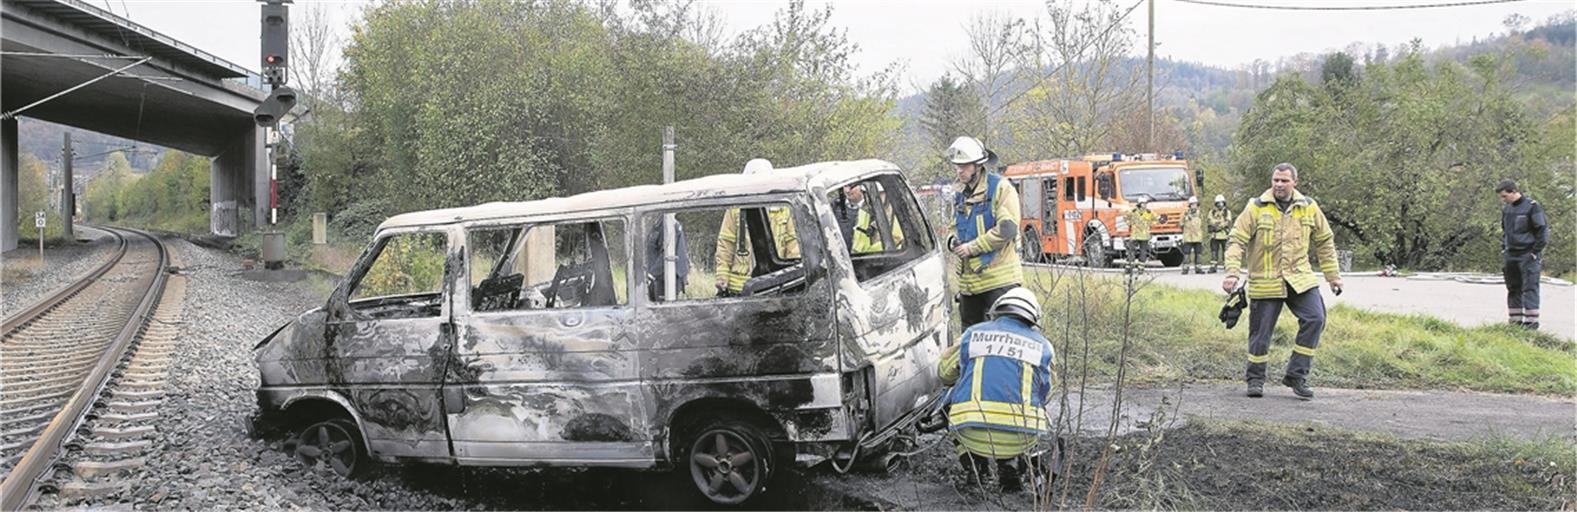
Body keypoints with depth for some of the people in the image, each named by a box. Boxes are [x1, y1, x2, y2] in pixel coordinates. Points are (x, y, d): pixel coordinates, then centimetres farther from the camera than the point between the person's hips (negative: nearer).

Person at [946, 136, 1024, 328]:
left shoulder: (1000, 188, -7)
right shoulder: (959, 194, 15)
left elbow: (1007, 229, -16)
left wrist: (972, 247, -14)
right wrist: (955, 242, 5)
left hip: (998, 278, -7)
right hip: (968, 280, 7)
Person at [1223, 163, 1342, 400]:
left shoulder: (1308, 207, 5)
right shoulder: (1256, 207, -4)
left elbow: (1325, 242, 15)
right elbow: (1237, 241, -6)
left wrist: (1332, 276, 15)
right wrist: (1232, 273, -16)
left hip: (1300, 279, 2)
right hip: (1265, 281, -2)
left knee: (1315, 319, -13)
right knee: (1261, 331, 2)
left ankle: (1296, 375, 0)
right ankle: (1255, 379, 21)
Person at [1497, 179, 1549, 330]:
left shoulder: (1532, 207, -9)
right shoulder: (1506, 208, 11)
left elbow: (1543, 230, -8)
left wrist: (1536, 251, -10)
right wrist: (1503, 249, 14)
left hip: (1528, 255, -7)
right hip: (1511, 256, 7)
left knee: (1530, 288, -7)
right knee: (1513, 289, 9)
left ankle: (1531, 321, -6)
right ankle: (1516, 321, 16)